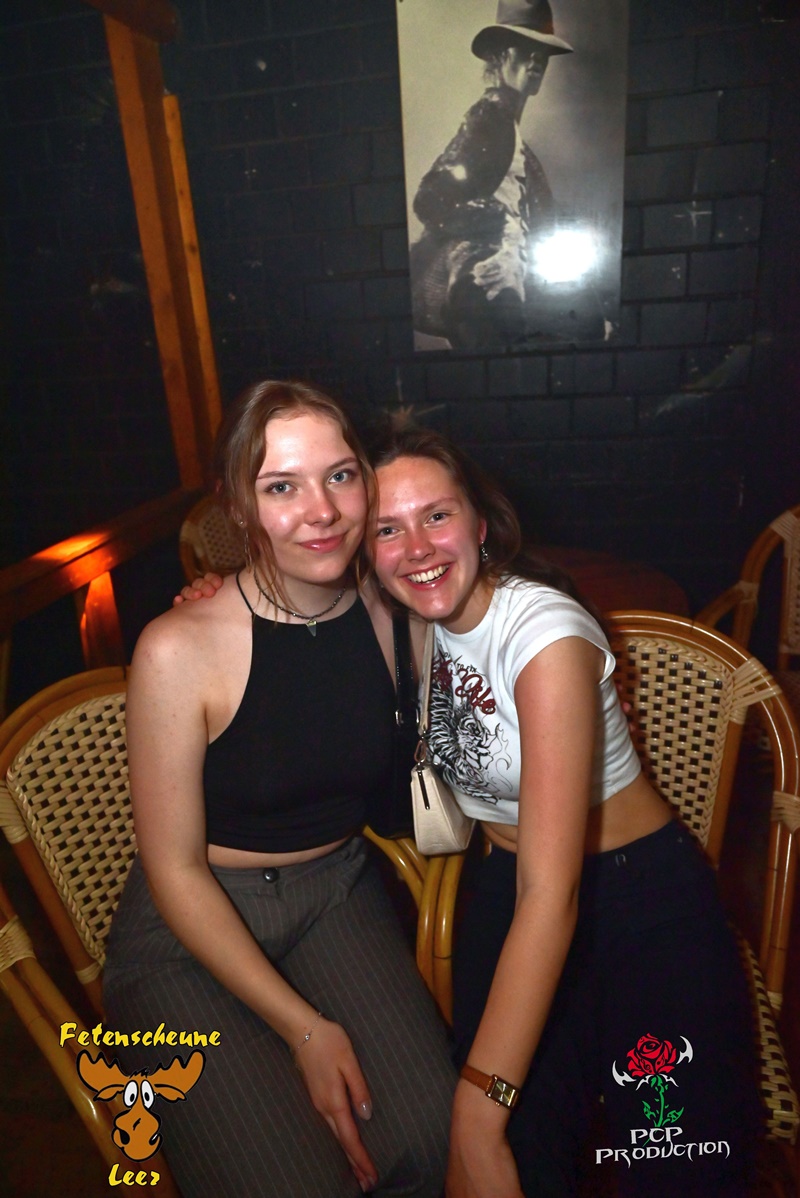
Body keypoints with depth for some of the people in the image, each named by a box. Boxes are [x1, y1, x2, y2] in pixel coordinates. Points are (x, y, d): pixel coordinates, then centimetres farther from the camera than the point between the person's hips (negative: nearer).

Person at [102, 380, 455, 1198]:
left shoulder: (389, 616, -7)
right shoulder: (180, 650, -21)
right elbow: (176, 871, -14)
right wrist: (304, 1028, -14)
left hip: (339, 893, 4)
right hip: (192, 934, -3)